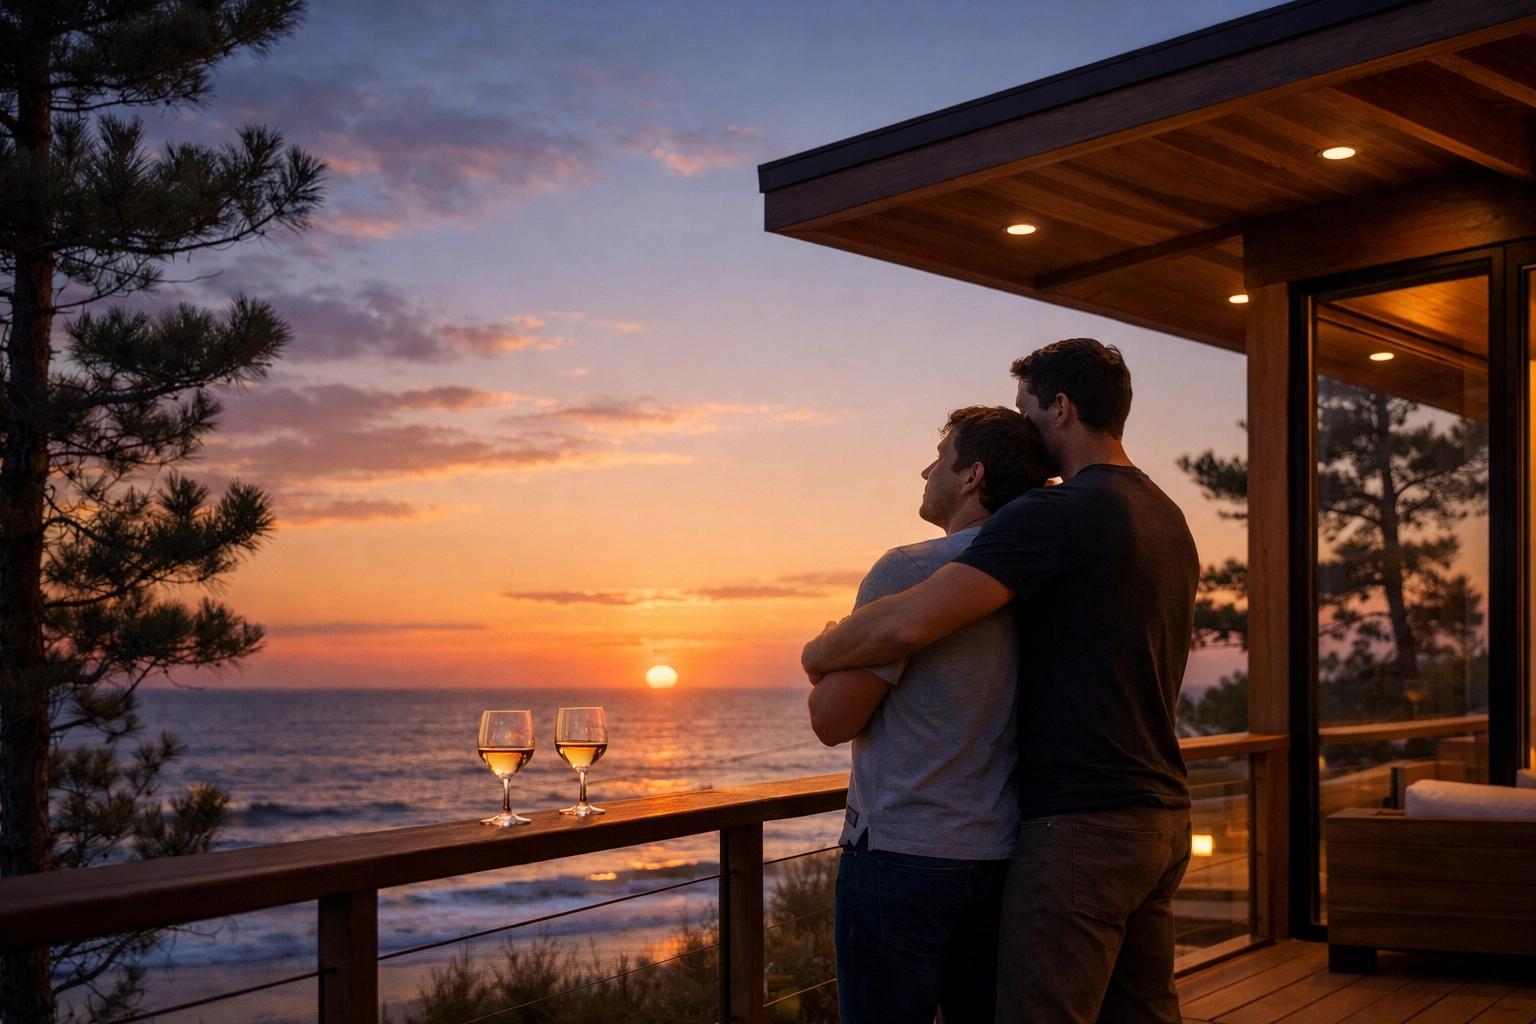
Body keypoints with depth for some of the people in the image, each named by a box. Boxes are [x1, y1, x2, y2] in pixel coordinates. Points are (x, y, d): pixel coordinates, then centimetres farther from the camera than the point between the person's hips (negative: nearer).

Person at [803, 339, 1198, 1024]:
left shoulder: (1055, 513, -15)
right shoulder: (1169, 520, 15)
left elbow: (907, 624, -23)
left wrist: (821, 652, -4)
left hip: (1079, 825, -9)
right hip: (1164, 817, 9)